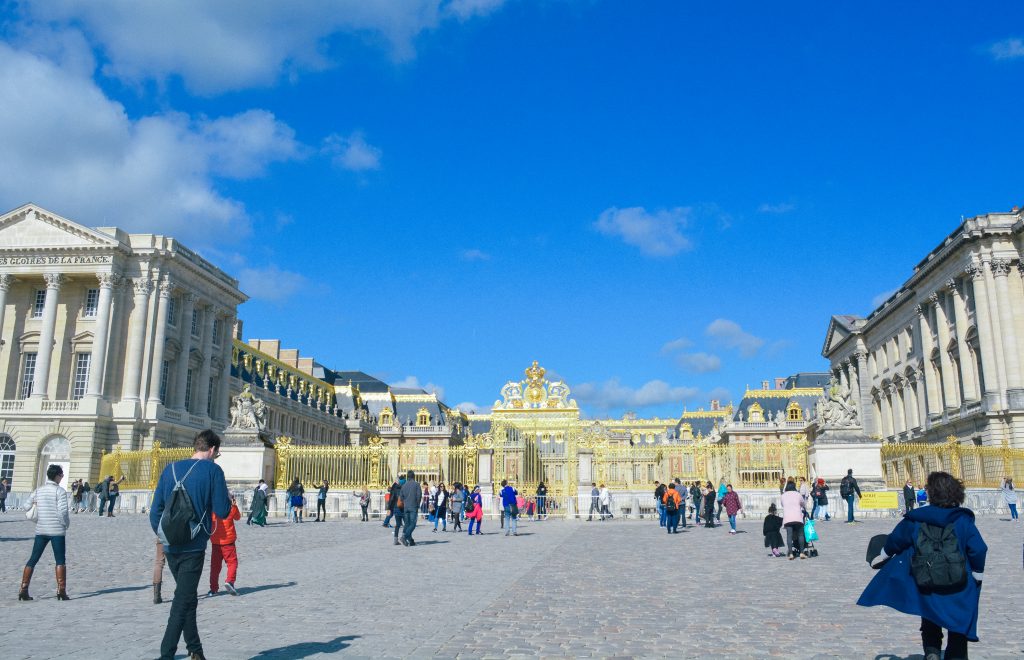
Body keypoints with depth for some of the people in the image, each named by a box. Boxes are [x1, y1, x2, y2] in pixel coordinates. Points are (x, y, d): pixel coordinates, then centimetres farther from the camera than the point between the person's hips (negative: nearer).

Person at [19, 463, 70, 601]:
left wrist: (38, 521, 19)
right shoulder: (60, 491, -9)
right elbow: (62, 511, -16)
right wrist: (66, 524, 0)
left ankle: (24, 589, 9)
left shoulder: (38, 491, 7)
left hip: (41, 530, 5)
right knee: (60, 561, 0)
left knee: (33, 560, 12)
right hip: (57, 530, -5)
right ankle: (61, 591, -4)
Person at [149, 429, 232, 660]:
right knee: (183, 602, 0)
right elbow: (222, 511, -10)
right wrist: (228, 500, 11)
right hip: (193, 547, -6)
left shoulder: (170, 469, 7)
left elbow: (155, 511, 7)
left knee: (187, 598, 19)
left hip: (171, 547, 6)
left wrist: (164, 536, 17)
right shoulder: (212, 470, -8)